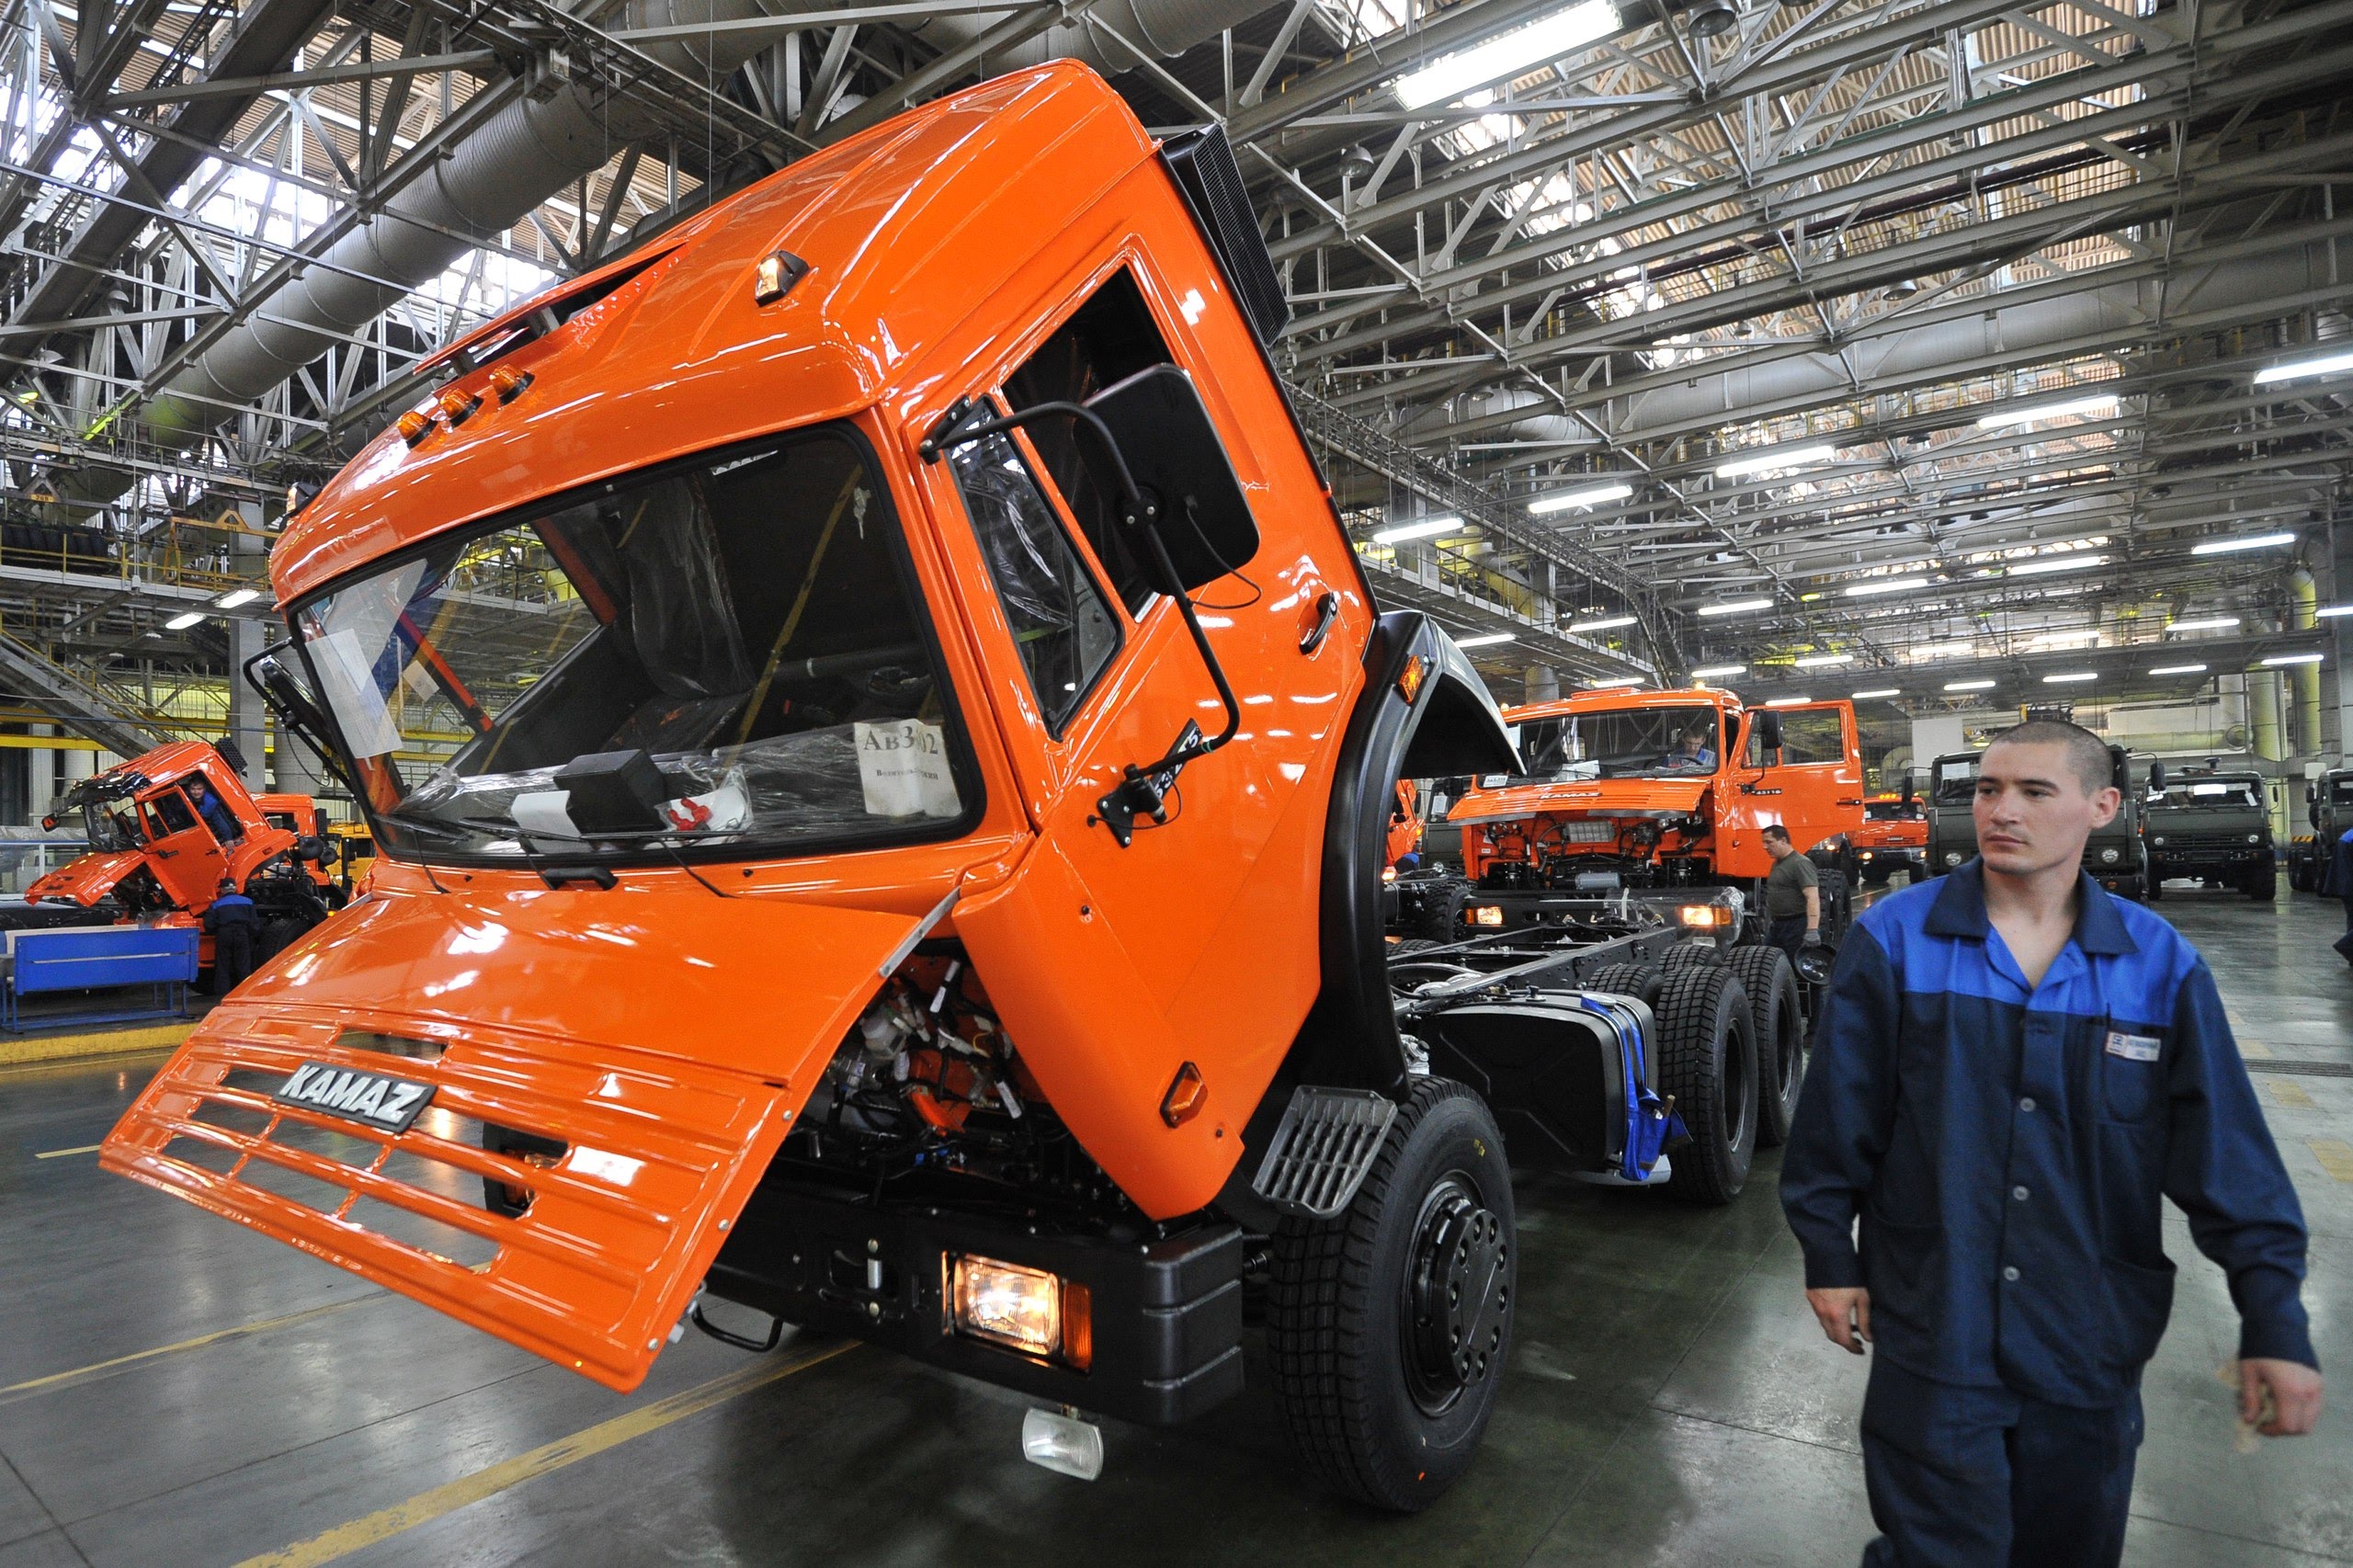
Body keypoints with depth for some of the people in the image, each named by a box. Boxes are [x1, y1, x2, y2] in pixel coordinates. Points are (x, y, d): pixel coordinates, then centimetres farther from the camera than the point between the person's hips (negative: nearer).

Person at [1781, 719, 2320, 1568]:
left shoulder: (2159, 962, -3)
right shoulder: (1894, 938, -10)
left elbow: (2228, 1151, 1)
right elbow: (1837, 1117, -5)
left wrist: (2274, 1323, -1)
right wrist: (1829, 1258, -1)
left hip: (2093, 1339, 3)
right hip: (1932, 1330, -2)